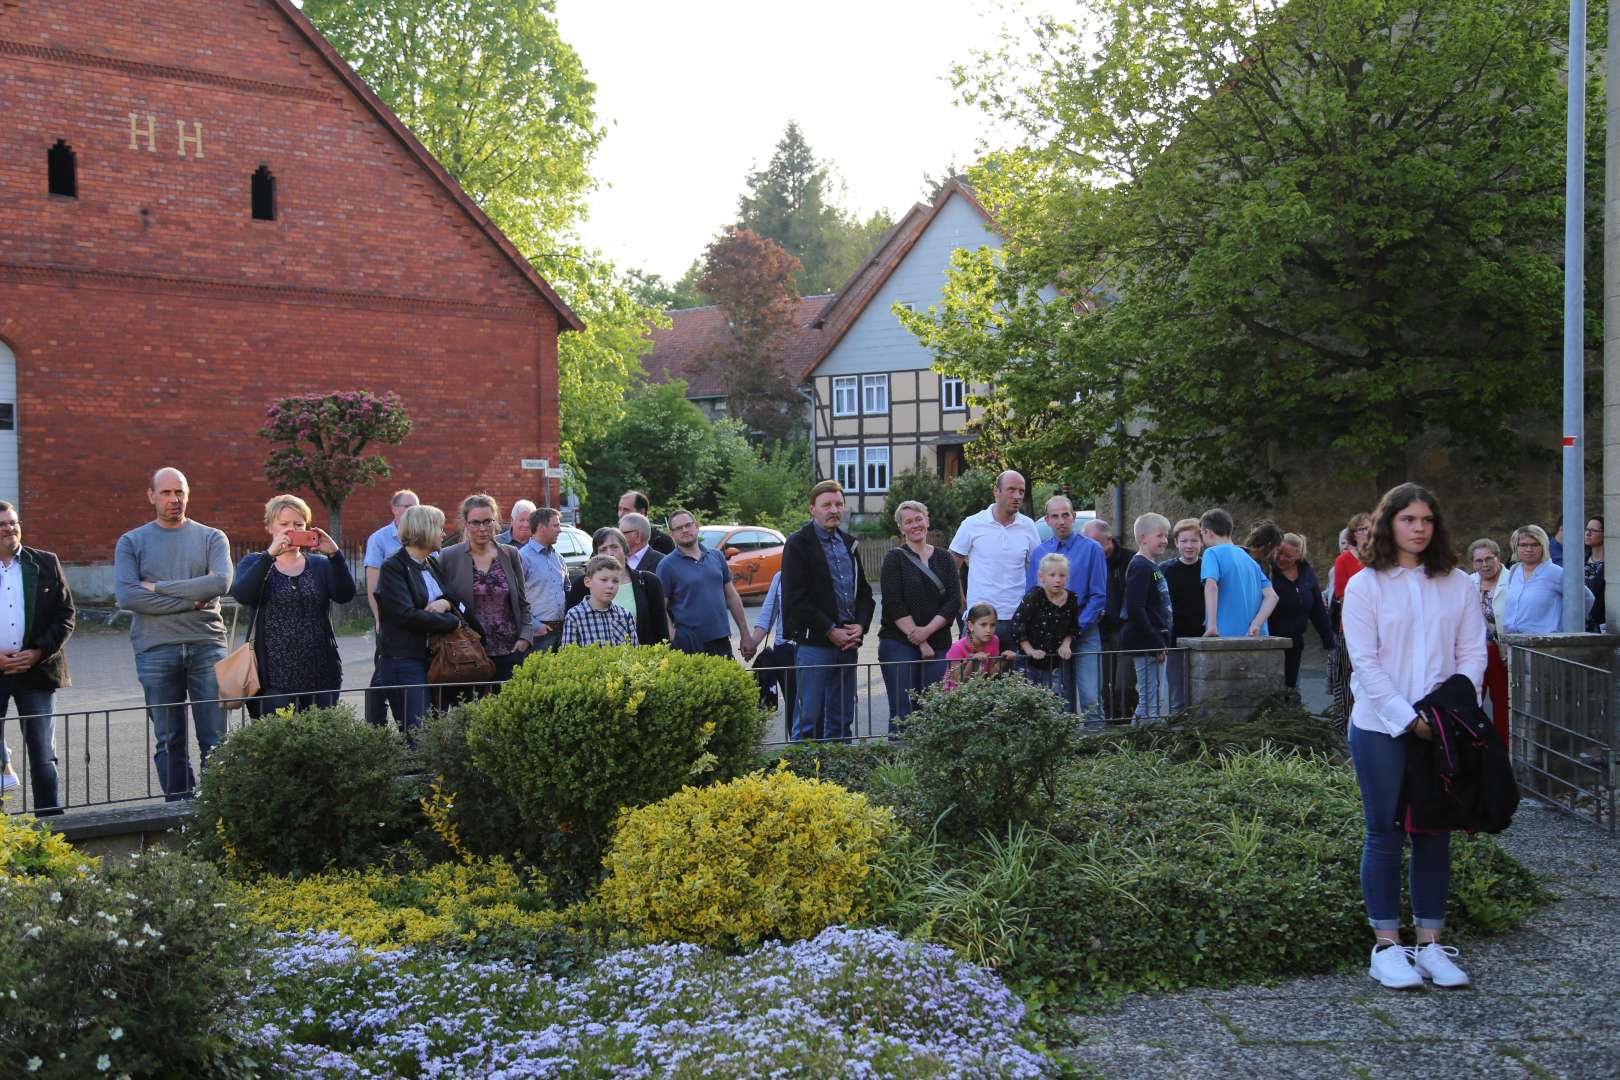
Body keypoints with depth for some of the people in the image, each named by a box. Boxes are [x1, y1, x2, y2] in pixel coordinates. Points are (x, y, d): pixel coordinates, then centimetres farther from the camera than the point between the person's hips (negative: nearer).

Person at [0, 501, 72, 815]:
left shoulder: (46, 563, 6)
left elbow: (66, 613, 4)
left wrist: (38, 653, -8)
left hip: (36, 670, 0)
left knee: (43, 753, 3)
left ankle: (50, 819, 7)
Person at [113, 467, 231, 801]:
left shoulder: (211, 538, 8)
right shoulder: (131, 542, 8)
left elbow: (220, 583, -10)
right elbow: (127, 596, -7)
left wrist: (158, 588, -8)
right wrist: (191, 600, -9)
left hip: (206, 645, 0)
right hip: (155, 650, 0)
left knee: (216, 737, -1)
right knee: (169, 741, 4)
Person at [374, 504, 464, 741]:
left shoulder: (433, 563, 15)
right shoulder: (393, 567, -8)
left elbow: (458, 601, 19)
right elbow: (408, 615, -17)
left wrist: (446, 603, -5)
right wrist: (452, 622, -9)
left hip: (432, 657, 7)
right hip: (403, 661, -7)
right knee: (416, 735, -11)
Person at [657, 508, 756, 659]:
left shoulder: (716, 556, 10)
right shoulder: (667, 566, -2)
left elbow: (732, 597, 14)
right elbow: (661, 608, -5)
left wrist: (745, 635, 12)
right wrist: (673, 638, -19)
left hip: (721, 642, 4)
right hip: (687, 647, -4)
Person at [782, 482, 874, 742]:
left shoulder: (849, 544, 17)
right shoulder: (798, 544, -5)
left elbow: (864, 591, 20)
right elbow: (795, 598, -12)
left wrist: (860, 626, 1)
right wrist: (830, 631, -14)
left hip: (848, 643, 7)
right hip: (814, 644, -6)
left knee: (842, 719, 10)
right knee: (809, 718, -5)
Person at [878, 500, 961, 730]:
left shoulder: (943, 558, 12)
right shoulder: (895, 558, 2)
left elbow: (954, 601, 4)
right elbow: (894, 604, -6)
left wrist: (927, 630, -10)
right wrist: (920, 642, -10)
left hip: (937, 645, 3)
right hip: (899, 644, -3)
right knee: (901, 711, -8)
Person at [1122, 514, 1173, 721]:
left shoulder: (1153, 566, 18)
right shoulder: (1140, 567, -13)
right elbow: (1135, 609, -22)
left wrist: (1163, 642, 18)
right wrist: (1156, 645, -21)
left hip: (1155, 643, 10)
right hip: (1146, 644, -10)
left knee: (1147, 703, 13)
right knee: (1153, 704, -10)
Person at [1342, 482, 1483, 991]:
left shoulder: (1458, 585, 7)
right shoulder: (1365, 585, -2)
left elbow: (1473, 653, 5)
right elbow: (1365, 662, -7)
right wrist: (1409, 718, -14)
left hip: (1442, 730, 3)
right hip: (1382, 727, -3)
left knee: (1435, 835, 7)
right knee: (1386, 835, 2)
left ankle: (1430, 944, 16)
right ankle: (1387, 947, 10)